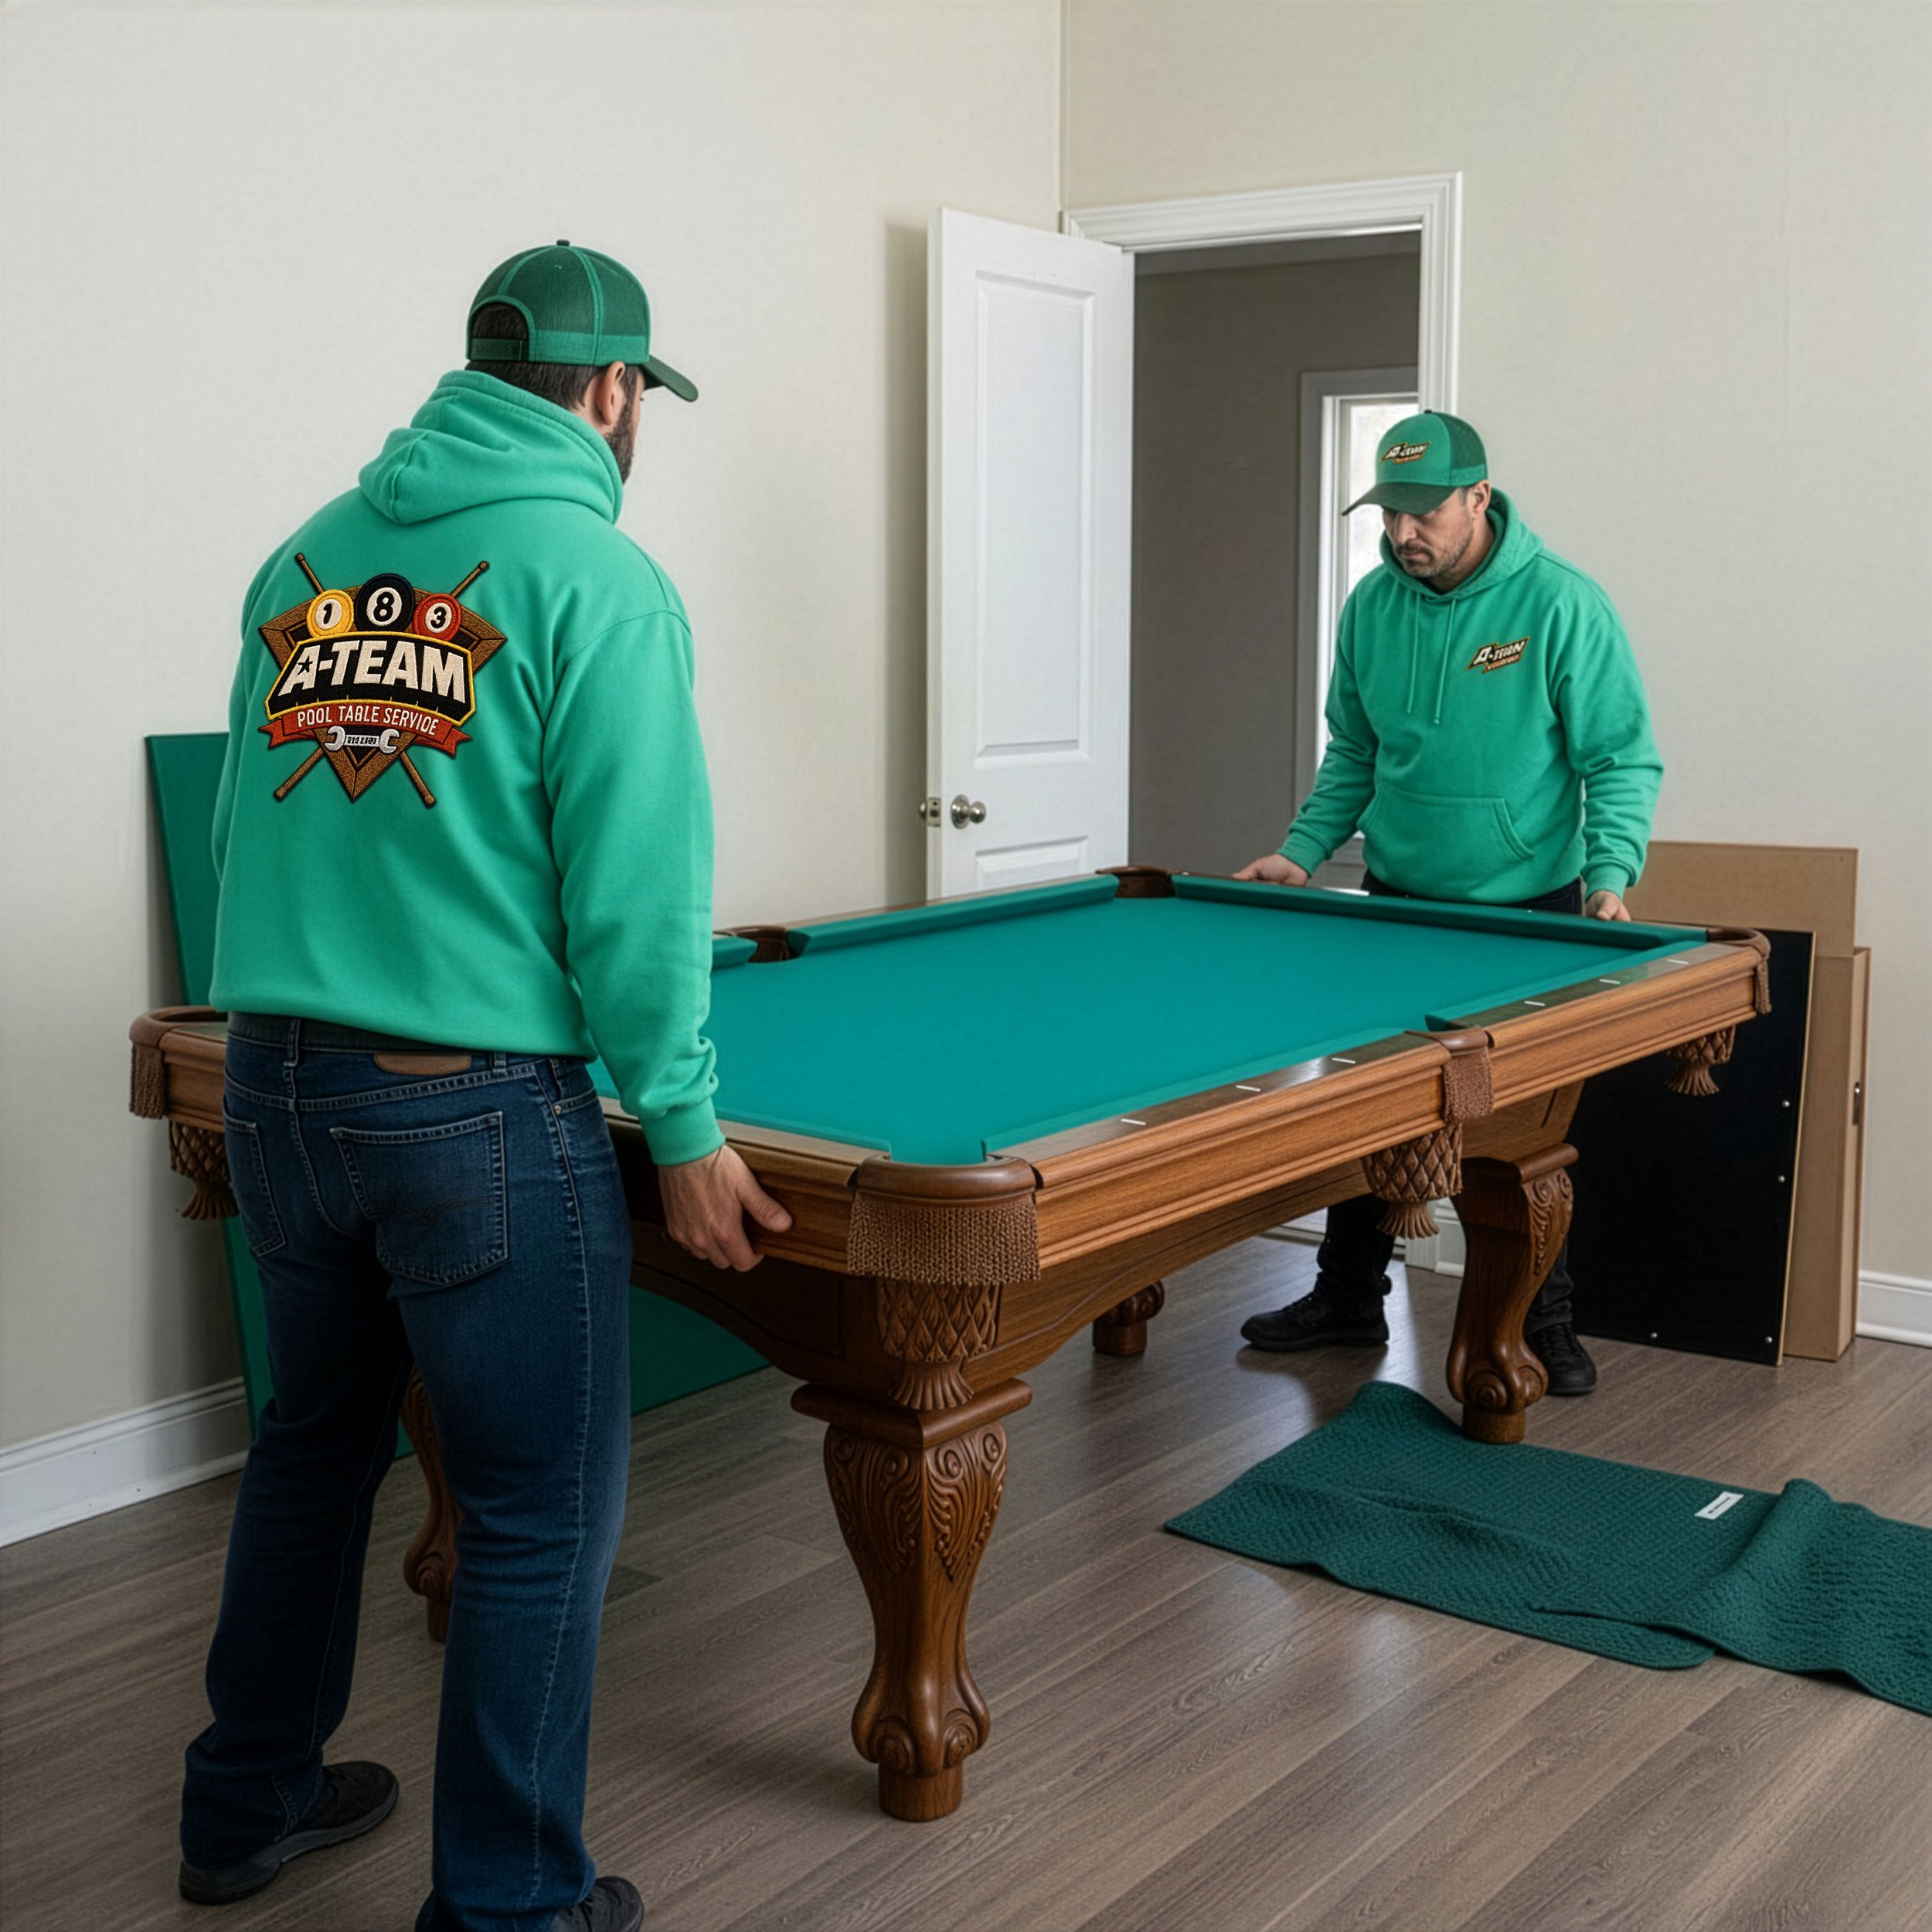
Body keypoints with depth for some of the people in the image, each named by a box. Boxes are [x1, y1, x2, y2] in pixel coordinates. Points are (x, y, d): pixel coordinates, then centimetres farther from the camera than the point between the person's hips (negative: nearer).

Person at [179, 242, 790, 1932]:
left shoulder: (305, 556, 11)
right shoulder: (598, 577, -10)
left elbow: (249, 828, 15)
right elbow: (636, 888, -15)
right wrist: (684, 1127, -8)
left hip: (275, 1090, 8)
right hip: (481, 1110, -7)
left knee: (314, 1444, 24)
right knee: (545, 1512, 7)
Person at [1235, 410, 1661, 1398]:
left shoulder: (1561, 602, -13)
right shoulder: (1371, 607, 1)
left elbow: (1623, 759, -10)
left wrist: (1610, 878, -22)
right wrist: (1302, 850, 1)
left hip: (1528, 909, -4)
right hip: (1397, 900, 4)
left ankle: (1545, 1321, 18)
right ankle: (1348, 1299, 23)